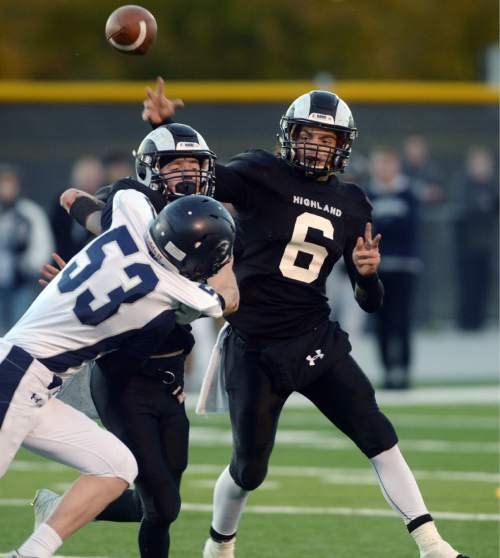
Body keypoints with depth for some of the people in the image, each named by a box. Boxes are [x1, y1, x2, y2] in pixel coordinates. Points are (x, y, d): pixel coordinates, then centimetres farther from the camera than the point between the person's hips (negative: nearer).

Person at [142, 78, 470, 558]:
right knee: (250, 468, 6)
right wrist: (162, 125, -36)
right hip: (254, 349, -4)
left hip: (316, 340, 4)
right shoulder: (260, 176, -6)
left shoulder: (352, 207, 7)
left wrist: (367, 273, -14)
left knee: (378, 436, -6)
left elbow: (369, 302, 9)